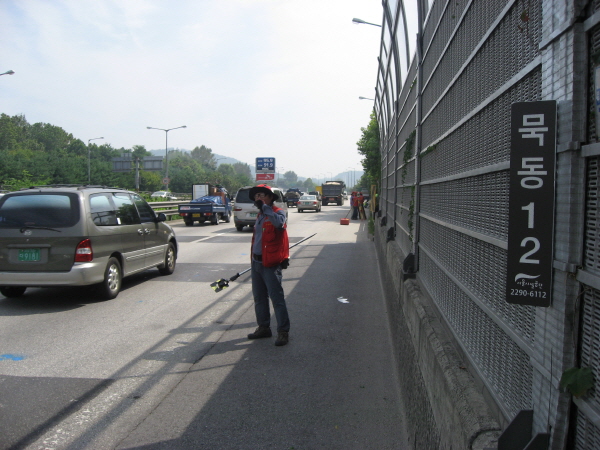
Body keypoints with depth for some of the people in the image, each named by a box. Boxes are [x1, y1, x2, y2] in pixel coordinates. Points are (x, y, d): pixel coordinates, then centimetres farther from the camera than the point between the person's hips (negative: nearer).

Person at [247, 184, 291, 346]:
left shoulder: (278, 212, -9)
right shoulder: (260, 215, 16)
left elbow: (279, 223, -34)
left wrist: (264, 207, -29)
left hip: (270, 264, -9)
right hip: (256, 262, 9)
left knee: (277, 298, -5)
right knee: (259, 298, 16)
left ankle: (283, 331, 2)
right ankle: (263, 327, 28)